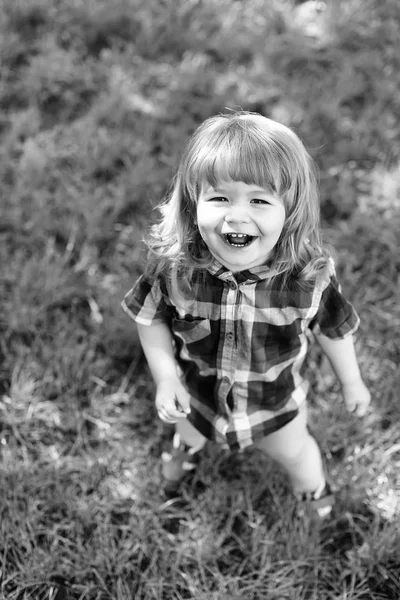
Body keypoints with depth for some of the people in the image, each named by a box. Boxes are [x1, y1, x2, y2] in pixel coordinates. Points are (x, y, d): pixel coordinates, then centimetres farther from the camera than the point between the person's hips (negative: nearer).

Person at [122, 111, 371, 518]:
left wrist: (351, 382, 1)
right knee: (189, 431, 35)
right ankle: (185, 448, 75)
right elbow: (151, 317, -13)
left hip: (275, 401, 0)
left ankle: (313, 488, 67)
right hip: (196, 394, 1)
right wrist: (165, 376, -21)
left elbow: (332, 328, -13)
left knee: (294, 452, 30)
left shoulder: (309, 276, -33)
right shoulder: (173, 267, -33)